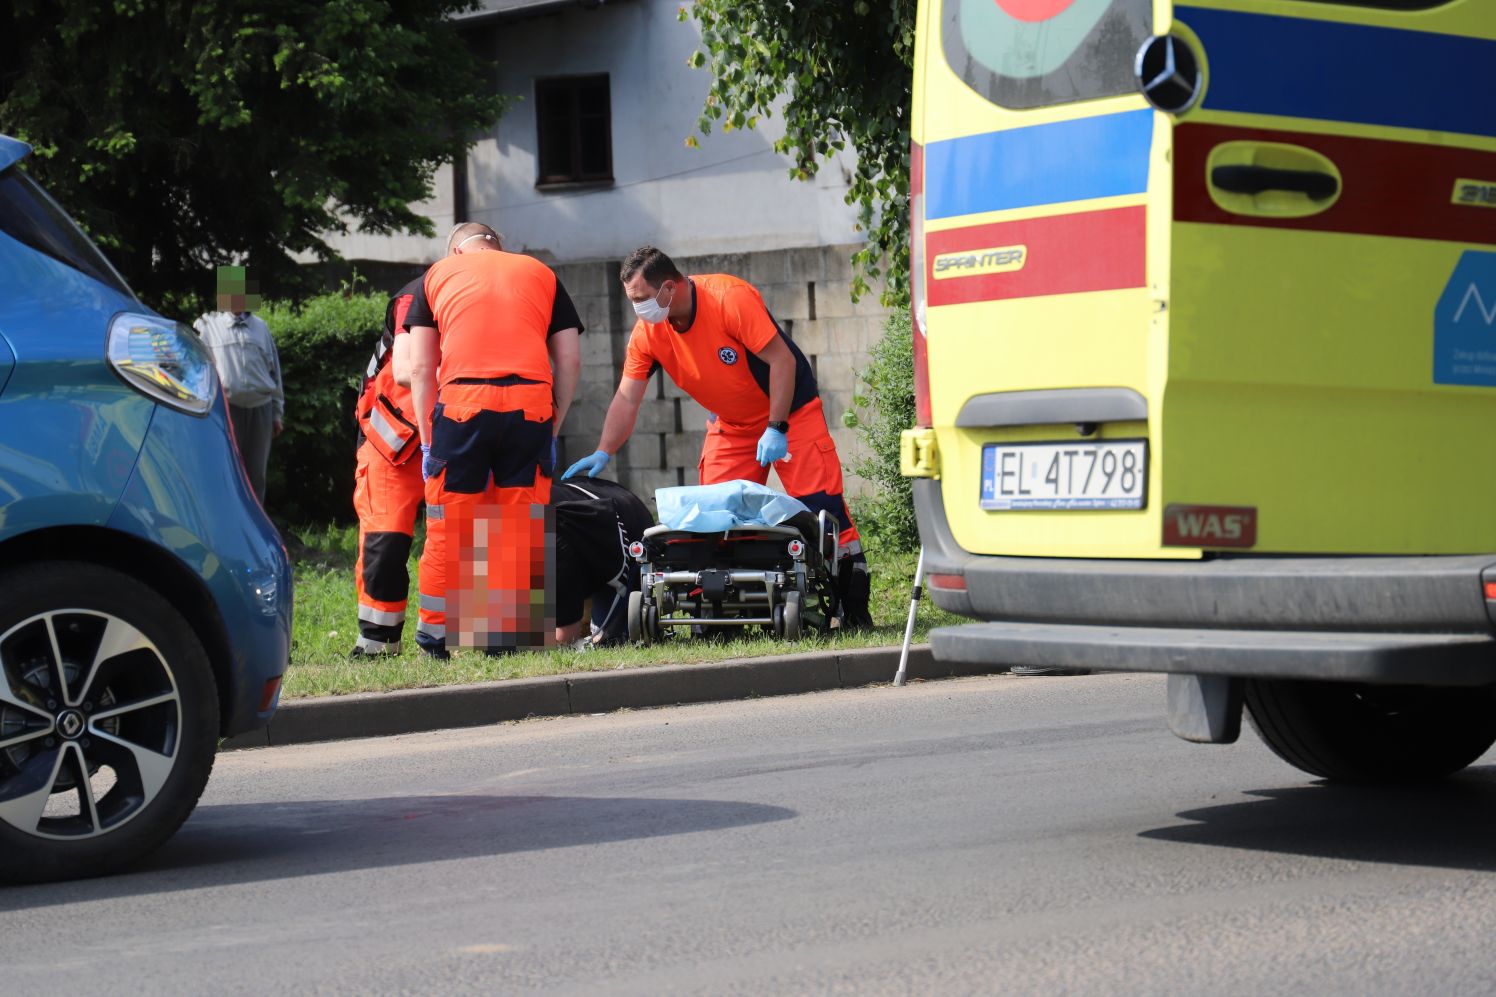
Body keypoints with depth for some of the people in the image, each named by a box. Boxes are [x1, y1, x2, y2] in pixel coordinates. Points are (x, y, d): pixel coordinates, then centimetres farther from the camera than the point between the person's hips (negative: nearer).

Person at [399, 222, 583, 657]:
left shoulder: (437, 274, 20)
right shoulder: (541, 274, 23)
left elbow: (420, 368, 11)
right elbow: (570, 361, 14)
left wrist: (427, 438, 12)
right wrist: (552, 429, 16)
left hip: (461, 401, -1)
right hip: (531, 404, 1)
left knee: (450, 526, 5)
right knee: (523, 526, 6)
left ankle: (435, 635, 10)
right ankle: (512, 632, 8)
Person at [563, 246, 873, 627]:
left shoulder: (730, 298, -28)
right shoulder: (647, 333, -11)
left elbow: (782, 359, -25)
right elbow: (627, 399, -7)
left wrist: (776, 429, -26)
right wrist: (603, 453, -19)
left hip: (789, 407, -5)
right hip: (730, 424, 5)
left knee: (820, 502, -12)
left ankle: (854, 607, -6)